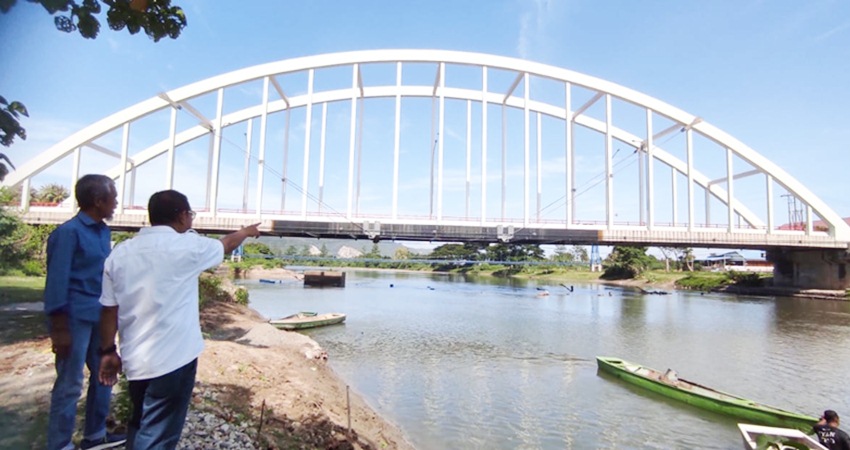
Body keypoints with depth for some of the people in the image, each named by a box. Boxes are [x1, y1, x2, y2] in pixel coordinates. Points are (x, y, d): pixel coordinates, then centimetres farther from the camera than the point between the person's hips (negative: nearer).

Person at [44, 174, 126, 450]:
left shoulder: (103, 231, 9)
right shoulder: (69, 232, -13)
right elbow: (57, 280, -14)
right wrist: (59, 328, -15)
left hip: (101, 316, 8)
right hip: (76, 317, -8)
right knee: (69, 385, 3)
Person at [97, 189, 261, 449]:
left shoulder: (120, 253, 3)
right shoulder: (188, 245, -10)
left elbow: (109, 309, 5)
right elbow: (226, 245, 10)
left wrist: (108, 351, 16)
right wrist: (246, 231, 30)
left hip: (134, 359, 6)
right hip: (173, 359, -6)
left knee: (140, 427, 25)